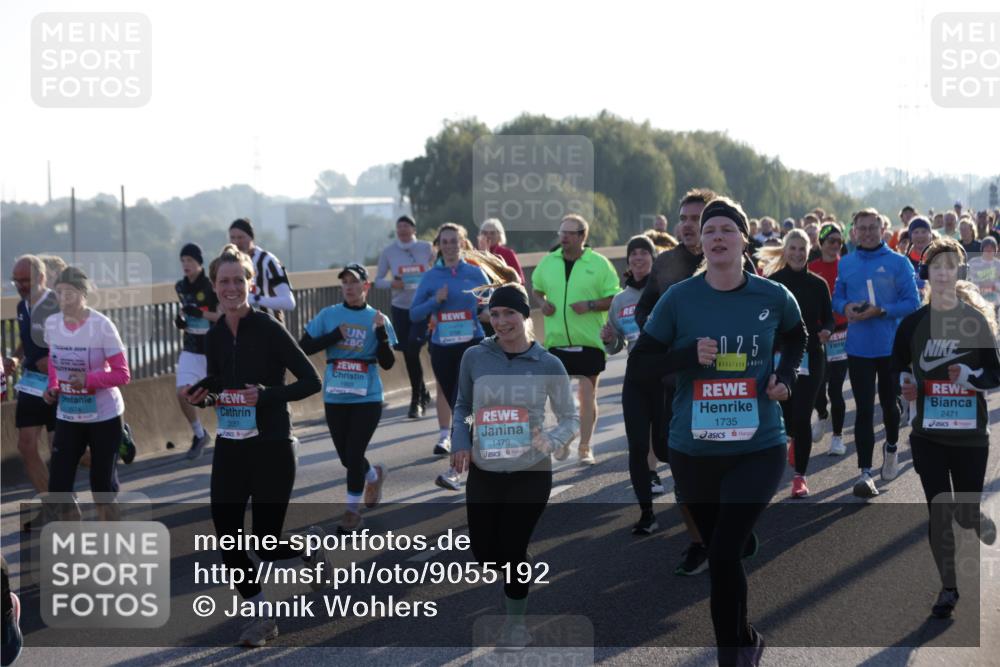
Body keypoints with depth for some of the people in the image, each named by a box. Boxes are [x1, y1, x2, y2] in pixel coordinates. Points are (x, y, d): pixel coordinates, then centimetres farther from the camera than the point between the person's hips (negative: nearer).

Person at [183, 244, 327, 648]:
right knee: (227, 540, 0)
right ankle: (261, 615, 19)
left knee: (266, 546, -3)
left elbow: (311, 381, -12)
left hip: (271, 448, -5)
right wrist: (203, 396, -3)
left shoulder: (268, 329, -12)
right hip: (229, 448, 5)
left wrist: (266, 395, -24)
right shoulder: (215, 336, 6)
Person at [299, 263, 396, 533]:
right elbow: (303, 347, -4)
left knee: (354, 455, -6)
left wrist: (381, 331, -20)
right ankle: (374, 475, 42)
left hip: (367, 398, -2)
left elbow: (388, 363, -6)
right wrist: (335, 336, -14)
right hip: (335, 397, 2)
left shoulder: (376, 318, -1)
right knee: (346, 457, 11)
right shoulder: (328, 315, 1)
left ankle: (352, 510, 11)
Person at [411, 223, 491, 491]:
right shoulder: (430, 277, 5)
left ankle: (454, 471, -17)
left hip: (471, 345, -3)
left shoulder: (476, 273, 1)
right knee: (454, 403, 11)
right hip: (442, 348, 3)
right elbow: (414, 313, 3)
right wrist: (436, 300, -12)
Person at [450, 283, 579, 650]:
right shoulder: (474, 357, -5)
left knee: (511, 549, 0)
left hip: (530, 473, -3)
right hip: (483, 472, 3)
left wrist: (550, 441, -20)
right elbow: (462, 406, 9)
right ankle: (523, 567, 44)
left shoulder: (549, 365, -8)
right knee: (483, 551, 8)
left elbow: (570, 419, 0)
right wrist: (460, 443, -7)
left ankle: (515, 623, 25)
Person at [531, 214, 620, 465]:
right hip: (557, 339, 3)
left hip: (589, 340, -3)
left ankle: (585, 447, 7)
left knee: (587, 394, 0)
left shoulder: (598, 263, -5)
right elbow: (536, 288, 22)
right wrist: (542, 303, 1)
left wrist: (590, 305, -19)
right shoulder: (548, 262, 6)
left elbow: (615, 298, -4)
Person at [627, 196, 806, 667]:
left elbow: (796, 339, 21)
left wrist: (786, 376, 1)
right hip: (694, 451, 2)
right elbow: (636, 369, -2)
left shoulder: (773, 297, -2)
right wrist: (688, 355, -18)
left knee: (725, 552, -17)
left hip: (758, 448, -2)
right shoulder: (679, 299, -4)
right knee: (719, 554, 13)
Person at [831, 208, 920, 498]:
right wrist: (846, 307, -11)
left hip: (893, 346, -1)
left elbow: (912, 302, -8)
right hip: (858, 348, 1)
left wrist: (880, 311, -21)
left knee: (890, 403, 16)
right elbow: (837, 297, 12)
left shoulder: (898, 263, -5)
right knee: (864, 409, -4)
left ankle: (891, 447, 45)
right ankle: (865, 472, -5)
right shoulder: (846, 264, 4)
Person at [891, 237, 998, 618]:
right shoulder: (913, 323, 0)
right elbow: (897, 368, 13)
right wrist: (905, 383, -9)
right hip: (928, 434, 1)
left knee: (966, 515, 4)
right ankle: (948, 588, 15)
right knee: (939, 514, 1)